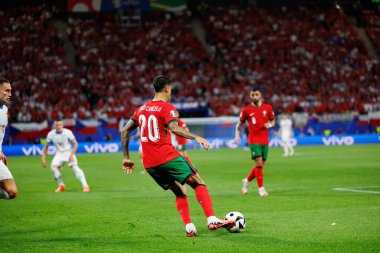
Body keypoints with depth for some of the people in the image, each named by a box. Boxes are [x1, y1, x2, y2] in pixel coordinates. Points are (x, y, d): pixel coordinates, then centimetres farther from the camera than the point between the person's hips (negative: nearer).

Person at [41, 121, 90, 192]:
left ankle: (85, 186, -24)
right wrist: (43, 158, -2)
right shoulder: (51, 134, -6)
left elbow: (75, 144, -10)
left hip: (69, 152, -3)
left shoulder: (67, 132, -15)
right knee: (53, 166, -20)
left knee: (75, 167, -23)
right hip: (59, 154, 3)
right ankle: (61, 186, -3)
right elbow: (46, 146, 5)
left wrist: (72, 155, -20)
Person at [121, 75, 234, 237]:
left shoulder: (141, 109, 17)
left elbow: (125, 131, 15)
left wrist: (126, 158, 17)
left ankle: (189, 228, 2)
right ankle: (212, 220, -16)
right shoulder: (167, 108, -4)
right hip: (168, 157, -7)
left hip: (149, 163, 7)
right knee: (198, 183, -2)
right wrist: (195, 137, -23)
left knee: (179, 193, 16)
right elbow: (174, 128, -23)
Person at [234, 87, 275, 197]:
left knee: (261, 165, 6)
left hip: (265, 140, 3)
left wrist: (270, 125, -7)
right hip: (254, 140, -3)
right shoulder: (246, 110, 0)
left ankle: (247, 180, 29)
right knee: (259, 163, -15)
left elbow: (272, 121, 16)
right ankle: (261, 188, -8)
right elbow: (239, 124, 10)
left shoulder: (267, 108, 5)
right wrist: (237, 135, -5)